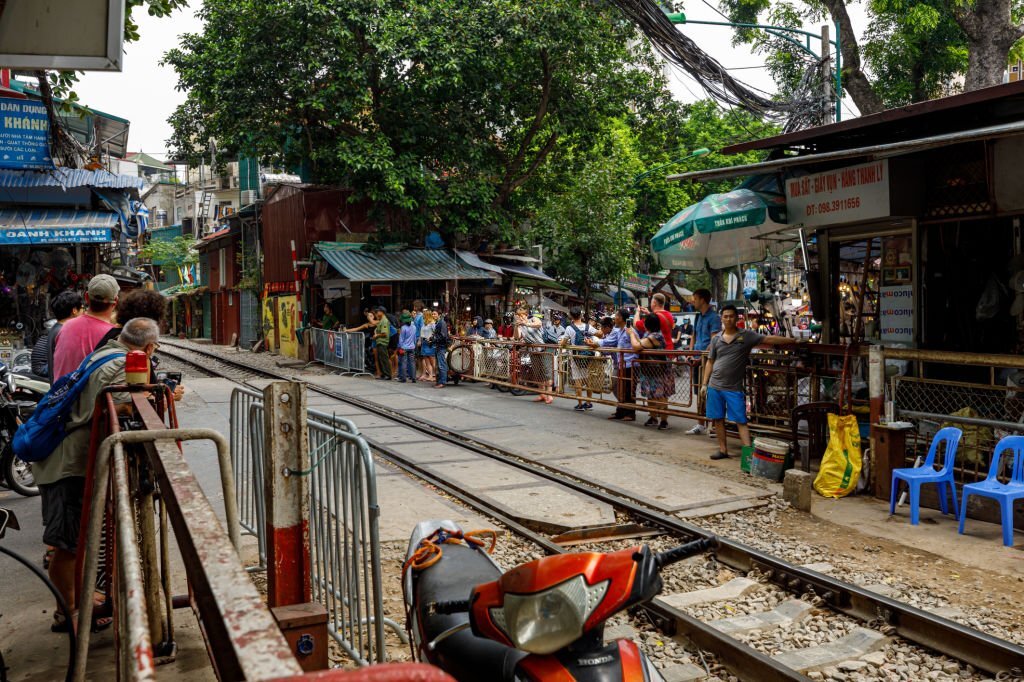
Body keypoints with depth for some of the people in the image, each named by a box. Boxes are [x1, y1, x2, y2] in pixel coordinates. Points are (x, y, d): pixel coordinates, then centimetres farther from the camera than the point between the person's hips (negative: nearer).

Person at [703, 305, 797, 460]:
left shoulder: (746, 335, -1)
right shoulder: (716, 339, 7)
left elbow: (769, 339, -7)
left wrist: (793, 340, -14)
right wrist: (704, 384, 9)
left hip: (734, 388, -3)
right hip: (715, 386, 3)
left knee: (741, 421, -5)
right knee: (718, 419, 8)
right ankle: (723, 450, 20)